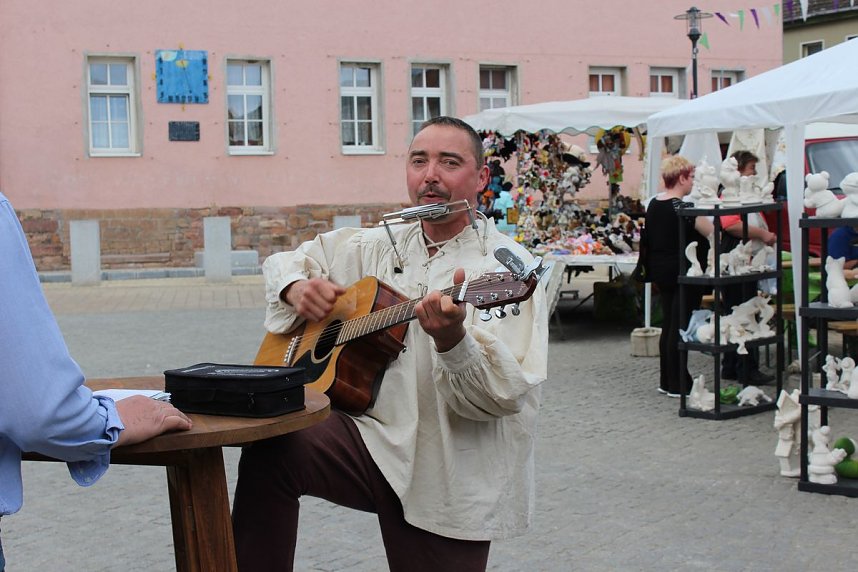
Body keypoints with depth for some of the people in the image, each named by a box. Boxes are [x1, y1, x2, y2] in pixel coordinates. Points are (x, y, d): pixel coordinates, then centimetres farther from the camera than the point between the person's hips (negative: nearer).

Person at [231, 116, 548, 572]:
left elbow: (510, 392, -22)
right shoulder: (379, 246, 7)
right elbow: (285, 262, 20)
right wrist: (296, 288, -3)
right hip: (378, 440, 4)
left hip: (451, 481, -3)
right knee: (268, 453, -20)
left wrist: (453, 341, -41)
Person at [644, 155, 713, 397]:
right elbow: (713, 233, -20)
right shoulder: (684, 208, -18)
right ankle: (677, 385, 2)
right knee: (680, 328, -2)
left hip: (661, 274, 8)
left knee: (668, 325, 14)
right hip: (683, 275, -8)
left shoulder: (653, 204, 8)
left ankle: (666, 380, 19)